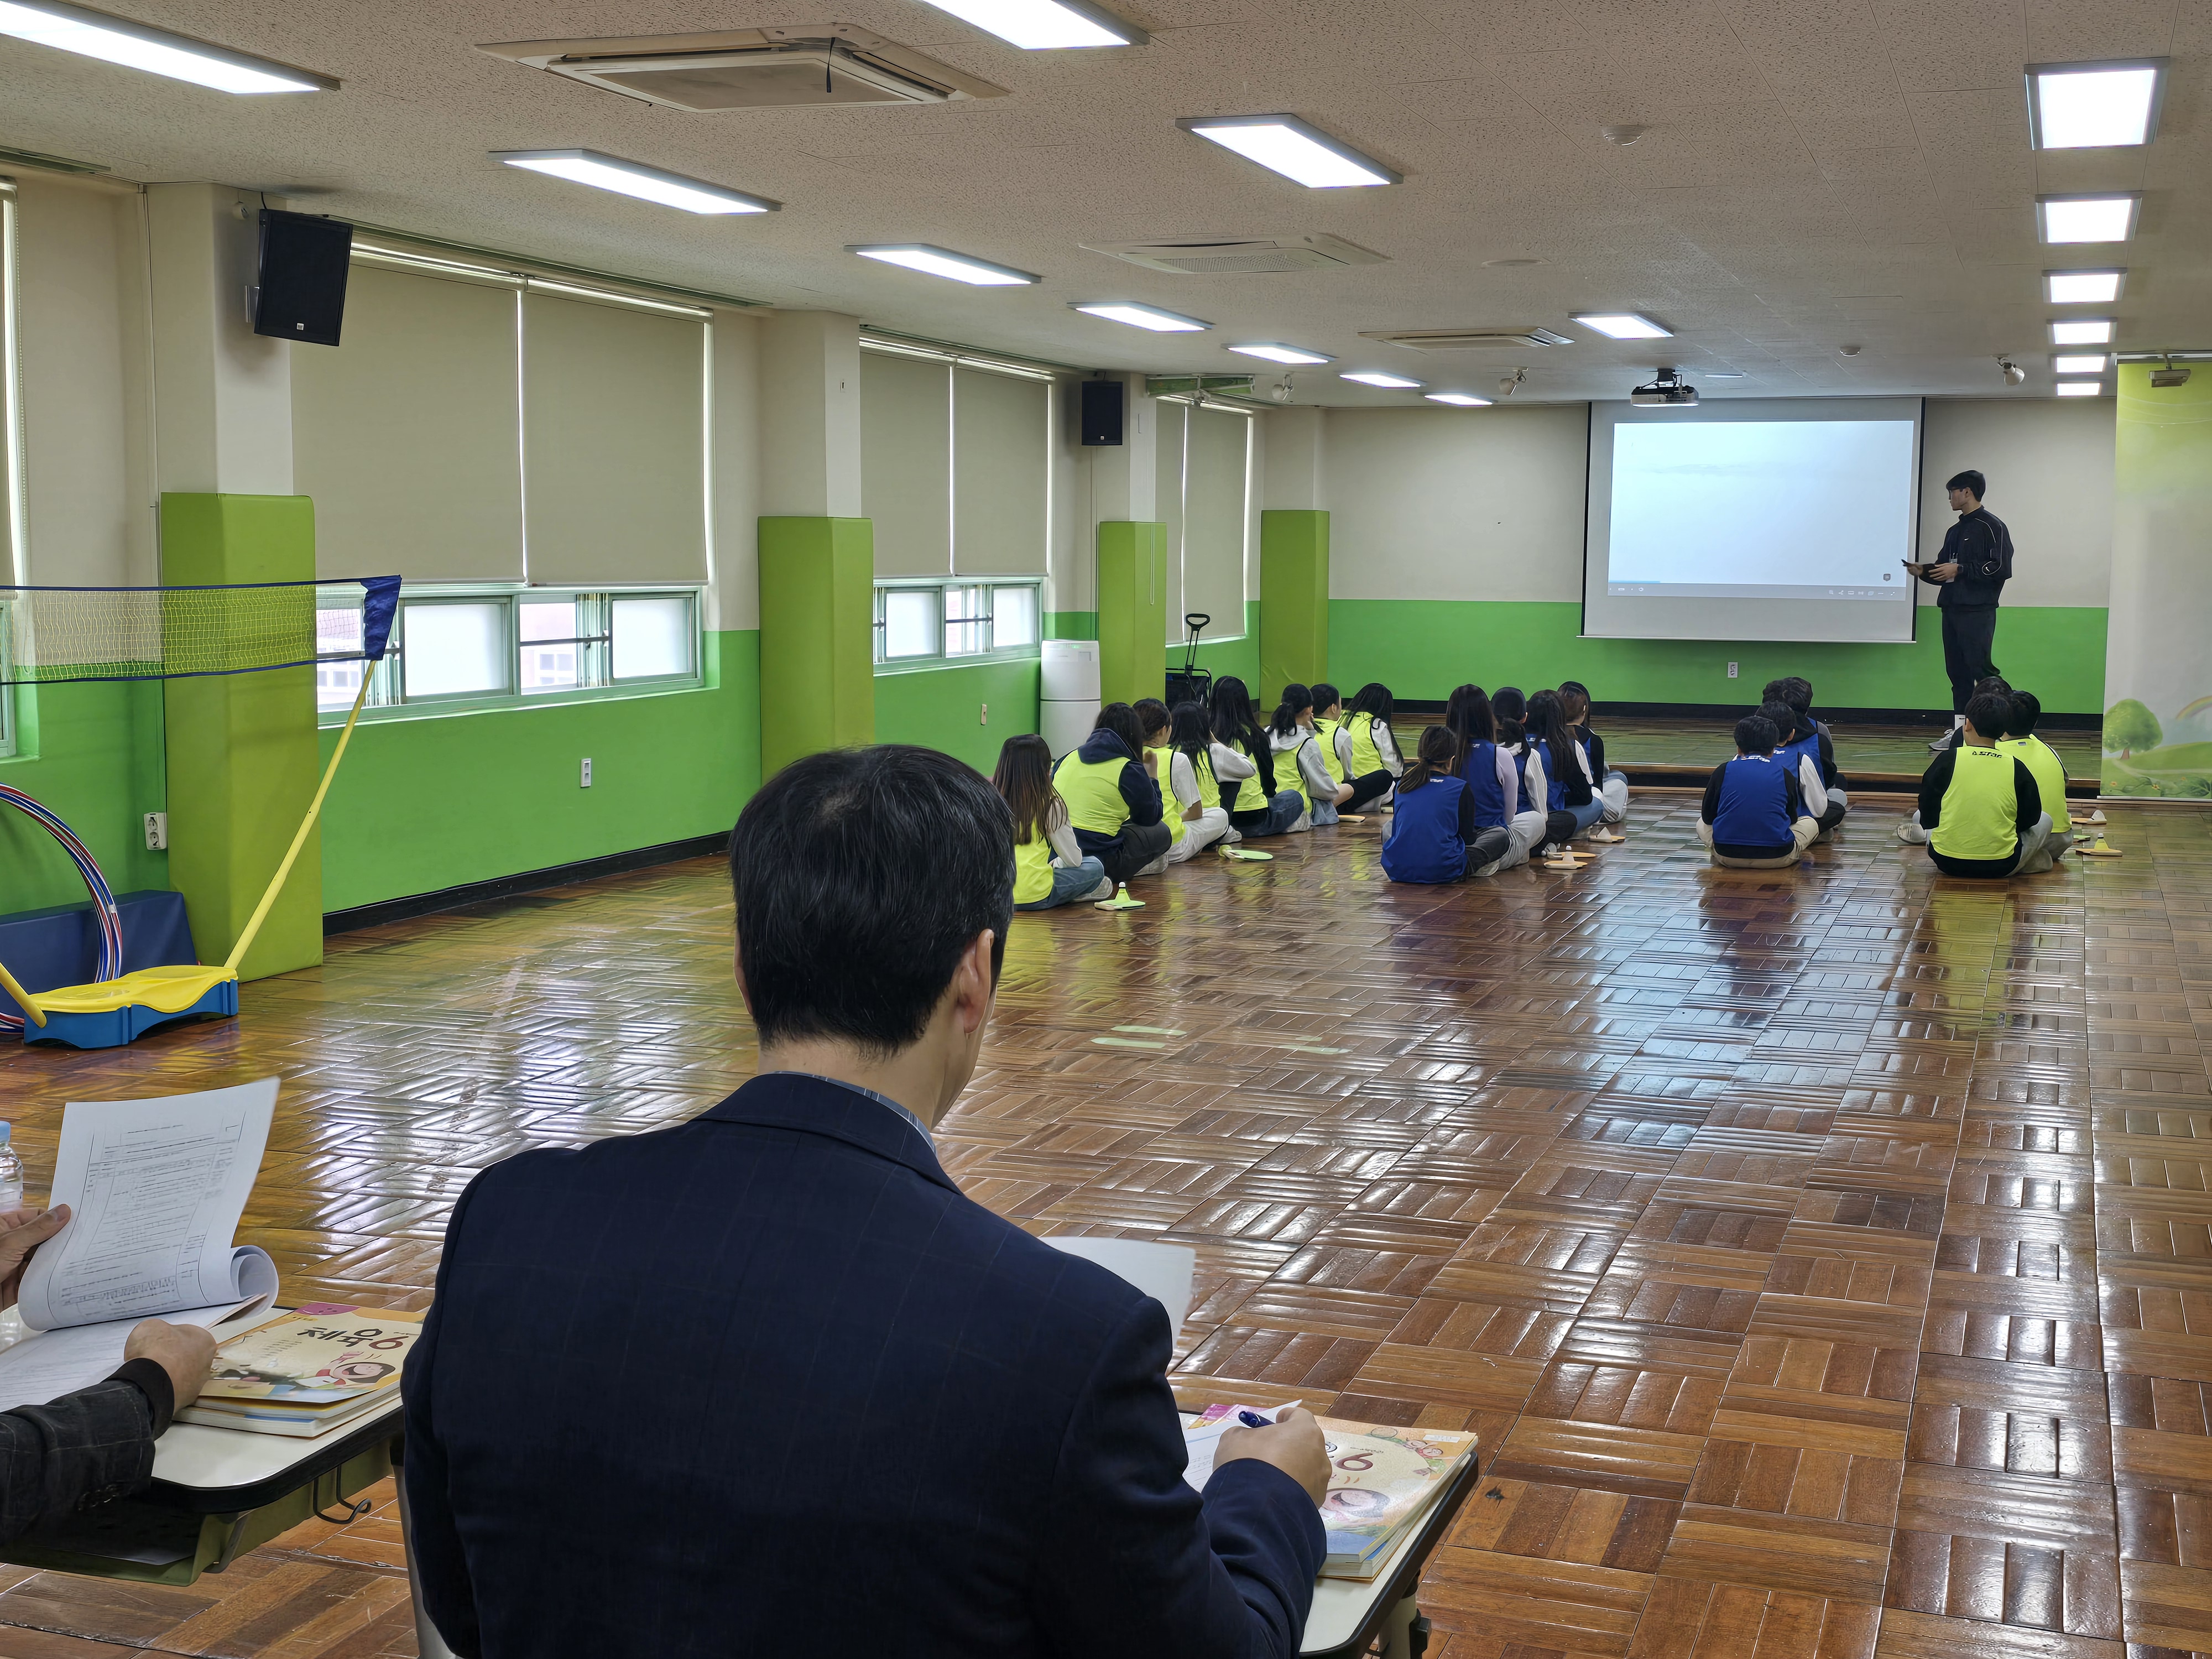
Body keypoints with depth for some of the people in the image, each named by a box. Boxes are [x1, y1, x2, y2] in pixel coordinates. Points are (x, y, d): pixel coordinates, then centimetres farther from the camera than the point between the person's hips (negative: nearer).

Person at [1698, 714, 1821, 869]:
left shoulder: (1723, 771, 2)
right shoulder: (1785, 774, 2)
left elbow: (1707, 817, 10)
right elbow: (1793, 818, 15)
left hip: (1727, 856, -2)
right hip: (1777, 858, 2)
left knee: (1702, 824, 31)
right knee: (1809, 823, 30)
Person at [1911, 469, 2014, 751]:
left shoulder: (1991, 526, -5)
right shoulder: (1955, 532, 23)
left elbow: (2001, 568, -15)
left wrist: (1960, 570, -15)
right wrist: (1923, 571, 9)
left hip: (1977, 611, -9)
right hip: (1951, 609, 9)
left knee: (1980, 667, -14)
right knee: (1957, 672, 7)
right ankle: (1959, 730, 8)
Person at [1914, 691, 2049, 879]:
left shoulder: (1947, 760, -4)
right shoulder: (2017, 769, -4)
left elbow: (1927, 818, 2)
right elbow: (2030, 819, 7)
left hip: (1947, 863, 0)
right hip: (2000, 867, 0)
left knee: (1920, 818, 32)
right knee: (2045, 820, 25)